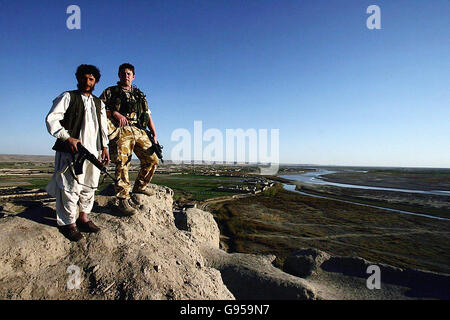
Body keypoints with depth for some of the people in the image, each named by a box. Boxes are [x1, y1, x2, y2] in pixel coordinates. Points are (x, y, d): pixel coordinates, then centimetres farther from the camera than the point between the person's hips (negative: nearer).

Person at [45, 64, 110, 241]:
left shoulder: (99, 103, 21)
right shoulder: (68, 97, 5)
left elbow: (103, 127, 22)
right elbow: (51, 118, -4)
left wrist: (104, 147, 13)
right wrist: (68, 138, -16)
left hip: (93, 151, 5)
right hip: (72, 150, -5)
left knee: (89, 186, 9)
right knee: (71, 186, -5)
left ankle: (83, 218, 22)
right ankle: (68, 223, 9)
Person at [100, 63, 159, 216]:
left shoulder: (140, 95, 26)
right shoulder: (110, 92, 16)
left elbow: (148, 116, 21)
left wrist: (154, 135, 11)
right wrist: (115, 113, -12)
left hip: (139, 131, 4)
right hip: (121, 131, -4)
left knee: (152, 159, -1)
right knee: (123, 163, -15)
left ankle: (140, 186, 20)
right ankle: (123, 200, -11)